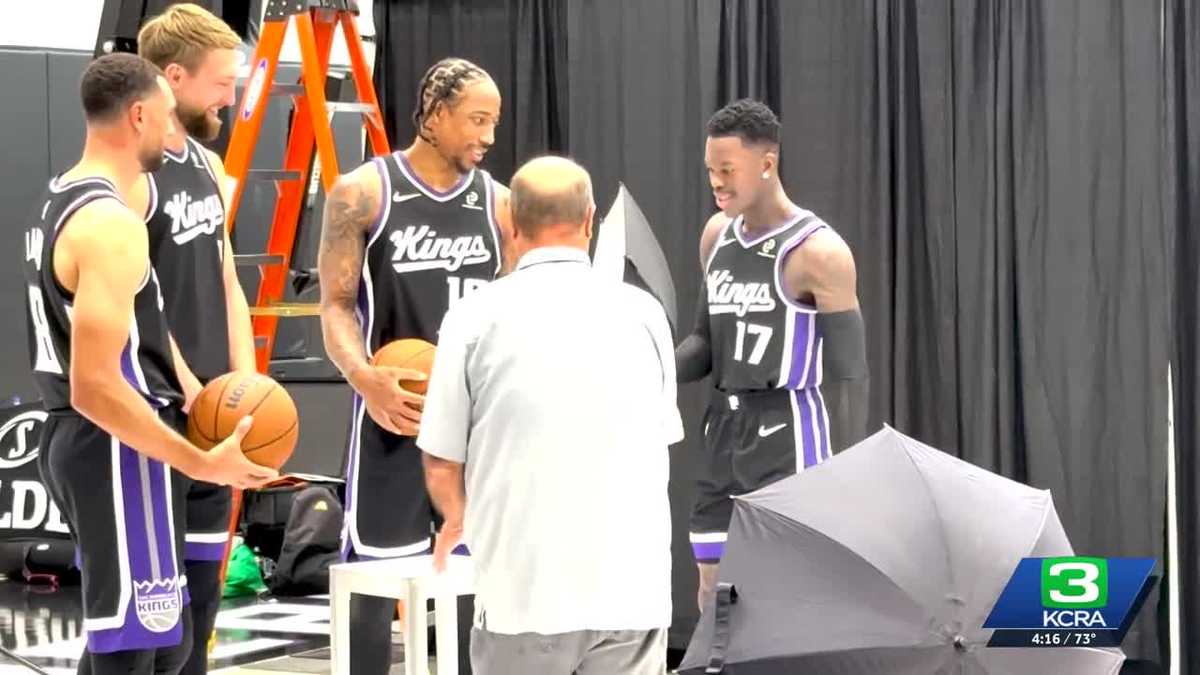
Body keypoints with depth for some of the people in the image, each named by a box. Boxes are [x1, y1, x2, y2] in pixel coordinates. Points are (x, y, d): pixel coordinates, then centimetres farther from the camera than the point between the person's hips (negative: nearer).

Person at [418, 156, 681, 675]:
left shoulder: (477, 318, -4)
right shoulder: (642, 313, 3)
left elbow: (441, 462, 3)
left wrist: (457, 519, 27)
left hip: (524, 591, -1)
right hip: (631, 590, 1)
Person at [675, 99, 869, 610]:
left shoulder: (818, 252, -13)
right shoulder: (716, 236, 9)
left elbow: (849, 373, -12)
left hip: (790, 433, -7)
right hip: (727, 428, 8)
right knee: (715, 595, 10)